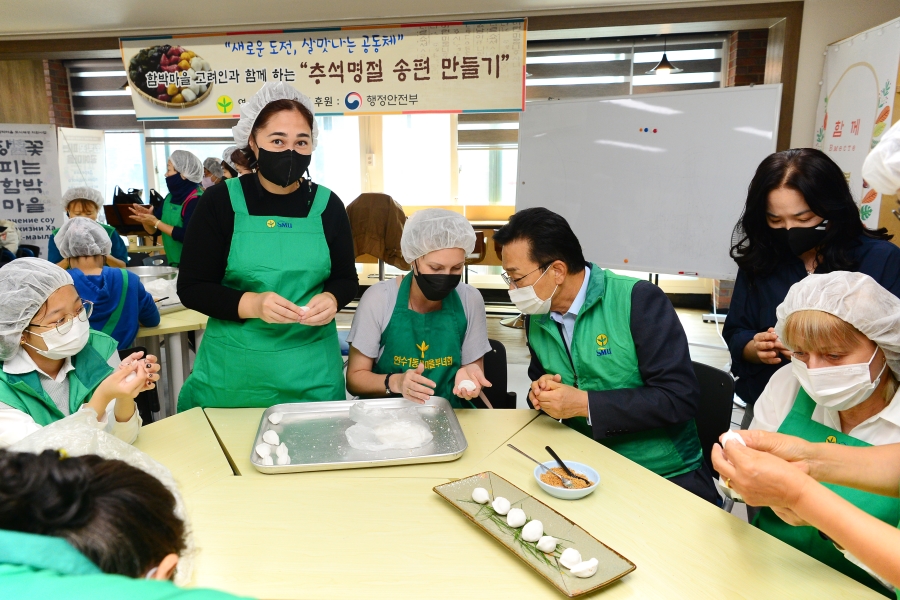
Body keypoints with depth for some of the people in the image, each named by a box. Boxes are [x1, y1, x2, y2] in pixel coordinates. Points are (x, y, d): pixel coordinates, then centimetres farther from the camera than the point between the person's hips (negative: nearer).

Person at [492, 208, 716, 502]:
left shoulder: (639, 300, -16)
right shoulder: (536, 317, 3)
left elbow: (680, 397, -19)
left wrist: (585, 403, -22)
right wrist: (541, 393, -7)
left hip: (668, 475, -4)